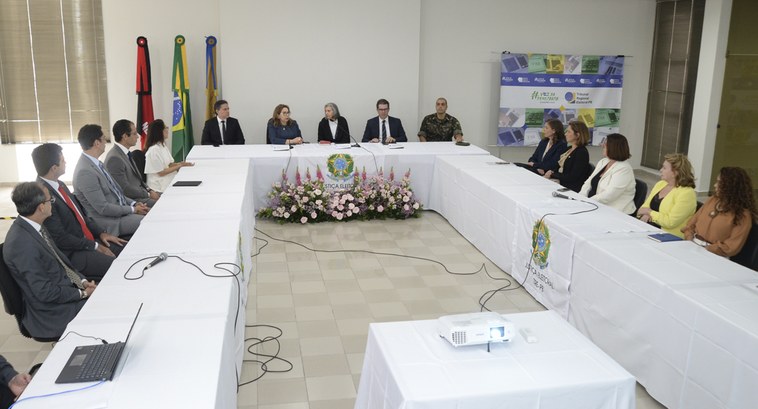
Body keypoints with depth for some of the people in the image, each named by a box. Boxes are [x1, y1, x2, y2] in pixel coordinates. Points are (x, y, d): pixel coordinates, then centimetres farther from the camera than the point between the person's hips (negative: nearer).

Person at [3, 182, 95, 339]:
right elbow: (45, 292, -23)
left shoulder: (33, 227, 1)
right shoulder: (21, 243, -26)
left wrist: (82, 281, -1)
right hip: (54, 311, -9)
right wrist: (82, 293, -13)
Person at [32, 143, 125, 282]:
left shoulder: (60, 185, 7)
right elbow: (60, 238, -20)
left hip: (88, 239, 9)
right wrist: (94, 246, -13)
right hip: (71, 254, -9)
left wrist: (101, 233, 5)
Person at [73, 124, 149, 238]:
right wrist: (133, 209, -12)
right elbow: (103, 208, -20)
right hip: (110, 222, -9)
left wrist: (134, 203, 3)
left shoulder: (96, 164, 8)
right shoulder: (85, 172, -21)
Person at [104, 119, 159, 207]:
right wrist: (148, 194, -14)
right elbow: (125, 189, -20)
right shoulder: (114, 158, -19)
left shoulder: (126, 153, 10)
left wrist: (149, 190, 4)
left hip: (140, 191, 10)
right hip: (131, 200, -10)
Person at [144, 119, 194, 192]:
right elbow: (161, 172, -15)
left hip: (169, 180, 9)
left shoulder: (163, 146, 12)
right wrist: (179, 166, -13)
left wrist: (180, 164, -4)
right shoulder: (154, 150, -17)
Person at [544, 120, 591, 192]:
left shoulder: (582, 153, -11)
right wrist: (551, 172, -5)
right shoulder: (569, 149, 17)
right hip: (559, 182, 8)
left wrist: (552, 175, -12)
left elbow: (572, 177, -18)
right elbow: (557, 166, 19)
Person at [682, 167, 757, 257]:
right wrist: (688, 238, -4)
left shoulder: (743, 215, -7)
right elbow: (693, 221, 14)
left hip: (714, 257, -6)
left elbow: (732, 247, -14)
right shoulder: (712, 199, 12)